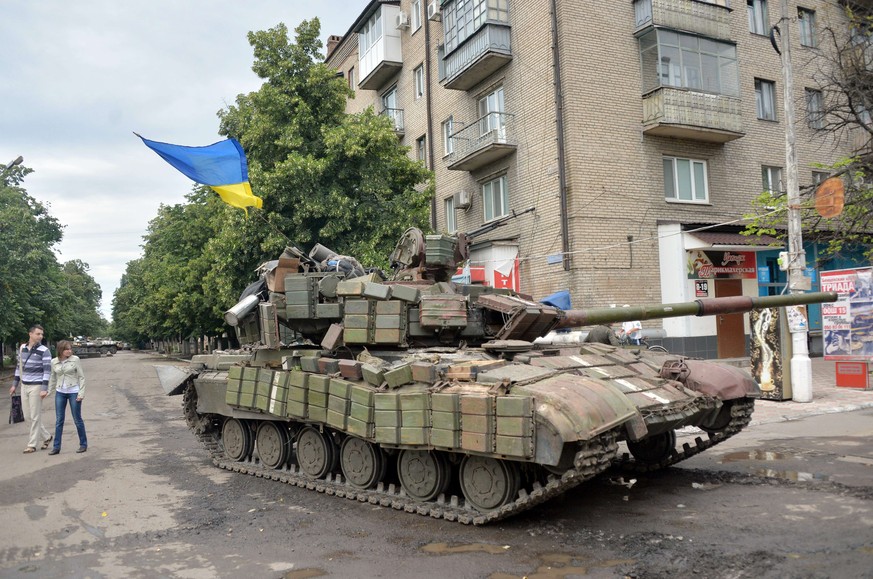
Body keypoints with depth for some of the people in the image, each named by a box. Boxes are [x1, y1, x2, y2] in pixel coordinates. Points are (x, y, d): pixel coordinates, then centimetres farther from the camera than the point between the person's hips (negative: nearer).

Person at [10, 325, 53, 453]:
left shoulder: (44, 351, -10)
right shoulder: (22, 348, 7)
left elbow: (47, 370, -14)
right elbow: (19, 367, 16)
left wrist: (44, 389, -20)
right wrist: (15, 385, 16)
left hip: (37, 386, -6)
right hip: (24, 386, 6)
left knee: (35, 417, -2)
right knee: (27, 416, 10)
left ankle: (32, 445, 7)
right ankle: (46, 437, 25)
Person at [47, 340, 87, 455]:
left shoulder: (75, 360, -7)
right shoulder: (54, 362, 2)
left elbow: (81, 377, -5)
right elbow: (53, 378, 13)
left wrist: (81, 393, -10)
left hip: (73, 392, -3)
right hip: (60, 393, 3)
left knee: (77, 419, 4)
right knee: (59, 420, 6)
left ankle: (83, 444, 16)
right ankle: (56, 446, 12)